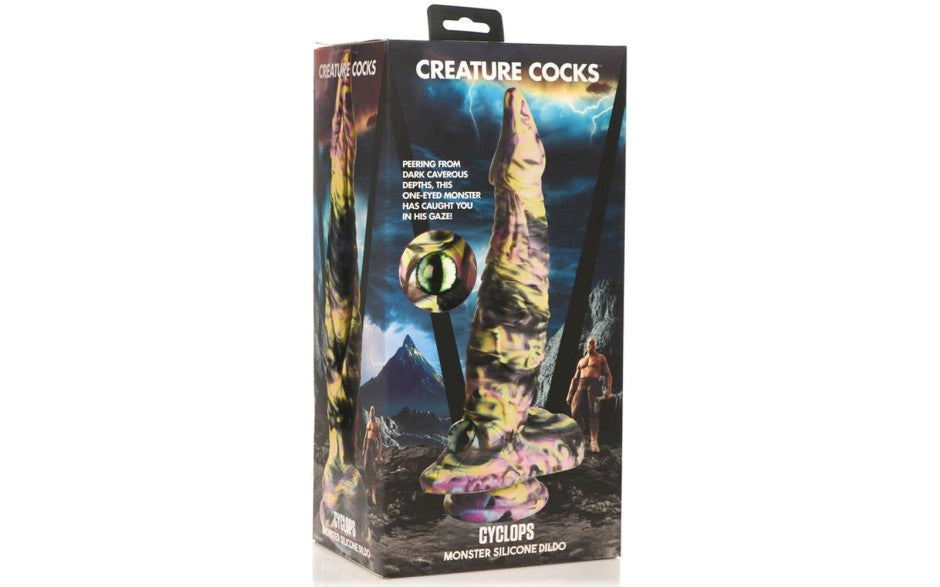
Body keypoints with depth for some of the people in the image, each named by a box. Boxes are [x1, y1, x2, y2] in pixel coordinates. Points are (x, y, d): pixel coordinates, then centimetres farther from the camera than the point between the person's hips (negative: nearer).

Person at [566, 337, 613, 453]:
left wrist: (609, 390, -10)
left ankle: (594, 442, -23)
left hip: (593, 384, -4)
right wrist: (570, 394, 15)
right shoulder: (581, 361, 27)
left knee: (593, 413, -17)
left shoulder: (601, 358, 14)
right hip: (581, 385, 4)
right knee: (575, 412, -14)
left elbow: (608, 375, 5)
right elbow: (575, 378, 25)